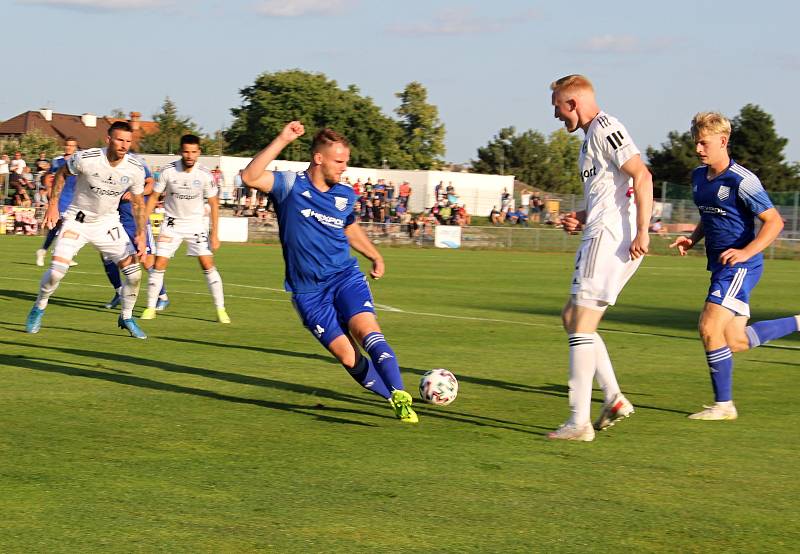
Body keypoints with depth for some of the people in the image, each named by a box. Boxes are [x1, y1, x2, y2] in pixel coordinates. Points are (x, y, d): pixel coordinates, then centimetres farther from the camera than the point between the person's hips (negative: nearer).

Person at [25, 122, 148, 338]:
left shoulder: (135, 169, -14)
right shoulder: (86, 158, -22)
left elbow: (138, 203, 1)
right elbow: (62, 173, -2)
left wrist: (141, 234, -6)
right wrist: (53, 204, -6)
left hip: (108, 222, 3)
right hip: (77, 220, -3)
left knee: (134, 272, -7)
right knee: (57, 270, -16)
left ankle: (126, 318, 17)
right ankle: (38, 309, 12)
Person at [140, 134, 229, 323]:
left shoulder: (205, 175, -13)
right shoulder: (168, 172, -13)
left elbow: (214, 204, -3)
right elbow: (153, 197, -3)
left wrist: (214, 234, -5)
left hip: (196, 224, 0)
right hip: (172, 224, 0)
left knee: (208, 264, -9)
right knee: (159, 264, -7)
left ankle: (221, 309, -2)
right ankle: (150, 308, 6)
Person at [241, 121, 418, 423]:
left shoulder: (345, 195, 6)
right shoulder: (291, 185, -7)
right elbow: (250, 177, -26)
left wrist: (375, 256, 20)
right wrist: (282, 140, -31)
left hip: (346, 277, 2)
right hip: (308, 291, -2)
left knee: (367, 330, -25)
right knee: (348, 357, -7)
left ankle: (400, 396, -29)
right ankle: (394, 398, 10)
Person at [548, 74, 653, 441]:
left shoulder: (605, 128, -9)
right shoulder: (592, 135, 22)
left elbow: (642, 177, -18)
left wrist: (642, 232, -23)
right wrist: (581, 218, 15)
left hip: (609, 238, -11)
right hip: (601, 236, 11)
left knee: (581, 326, -10)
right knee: (572, 318, 15)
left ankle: (579, 421, -10)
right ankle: (614, 398, 12)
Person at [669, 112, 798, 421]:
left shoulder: (741, 180, -16)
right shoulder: (698, 177, 9)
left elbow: (774, 221, -15)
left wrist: (747, 252, -26)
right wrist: (693, 239, 7)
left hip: (740, 267, -9)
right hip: (721, 266, 9)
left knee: (710, 328, -15)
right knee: (735, 342, 9)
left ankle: (723, 405, -4)